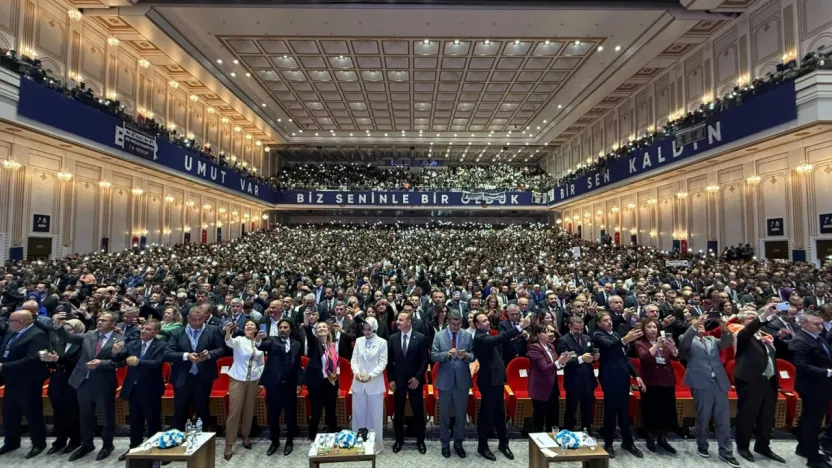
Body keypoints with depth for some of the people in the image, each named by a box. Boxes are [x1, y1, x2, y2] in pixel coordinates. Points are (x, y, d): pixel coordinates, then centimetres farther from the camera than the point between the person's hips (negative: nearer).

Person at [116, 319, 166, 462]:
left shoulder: (161, 346, -12)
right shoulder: (132, 344, 4)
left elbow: (156, 363, -25)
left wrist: (138, 362, -39)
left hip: (150, 390, -5)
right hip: (133, 389, 5)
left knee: (153, 421, 9)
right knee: (135, 421, 20)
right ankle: (134, 448, 36)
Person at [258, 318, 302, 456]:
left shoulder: (296, 345, 7)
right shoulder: (272, 340, 1)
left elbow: (298, 366, 8)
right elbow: (262, 346, -22)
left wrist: (299, 383, 2)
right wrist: (259, 341, -45)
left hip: (290, 385, 1)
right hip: (274, 384, -1)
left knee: (291, 414, 9)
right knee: (273, 414, 10)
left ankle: (290, 441, 27)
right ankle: (274, 441, 29)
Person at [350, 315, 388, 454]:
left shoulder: (382, 342, -6)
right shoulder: (358, 341, 4)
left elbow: (383, 363, -9)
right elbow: (354, 359, 3)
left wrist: (371, 375, -20)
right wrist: (356, 372, -15)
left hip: (375, 384, -3)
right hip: (359, 383, 3)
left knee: (374, 415, 7)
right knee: (359, 414, 12)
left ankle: (375, 444, 22)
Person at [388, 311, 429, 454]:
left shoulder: (421, 338, -8)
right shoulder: (392, 338, 0)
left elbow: (425, 361, -6)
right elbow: (390, 361, 4)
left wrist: (417, 378, -12)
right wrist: (391, 379, -1)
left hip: (415, 380, -2)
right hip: (398, 380, 2)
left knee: (418, 411, 8)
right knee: (398, 411, 11)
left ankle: (420, 440, 25)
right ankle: (399, 439, 28)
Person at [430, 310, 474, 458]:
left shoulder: (468, 336, 0)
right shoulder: (439, 336, -4)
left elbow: (473, 356, -1)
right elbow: (433, 356, -7)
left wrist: (465, 356, -22)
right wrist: (446, 354, -23)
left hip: (462, 380, 1)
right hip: (445, 380, -1)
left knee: (461, 414, 13)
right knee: (444, 414, 12)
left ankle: (458, 443, 31)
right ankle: (445, 444, 29)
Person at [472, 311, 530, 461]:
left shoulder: (487, 335, 10)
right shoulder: (479, 338, -22)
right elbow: (499, 338, -37)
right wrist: (519, 327, -40)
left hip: (496, 379, 9)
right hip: (489, 381, -9)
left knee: (500, 413, 19)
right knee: (486, 414, 6)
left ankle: (503, 443, 34)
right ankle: (482, 446, 22)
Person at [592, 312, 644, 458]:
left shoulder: (616, 335, 16)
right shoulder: (598, 335, -8)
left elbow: (625, 357, 20)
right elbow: (609, 345, -30)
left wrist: (636, 375, 12)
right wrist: (625, 340, -48)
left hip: (623, 377, 7)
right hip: (610, 378, -7)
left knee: (624, 411, 15)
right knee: (610, 411, 0)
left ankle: (627, 442, 28)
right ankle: (608, 444, 14)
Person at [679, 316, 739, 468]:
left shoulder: (712, 340, 20)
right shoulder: (688, 340, 6)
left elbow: (727, 342, 4)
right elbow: (683, 343, -16)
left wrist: (723, 326, -12)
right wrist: (694, 325, -22)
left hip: (719, 382, 4)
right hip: (701, 383, -4)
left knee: (723, 419, 6)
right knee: (703, 418, 6)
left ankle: (726, 452, 15)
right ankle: (702, 446, 23)